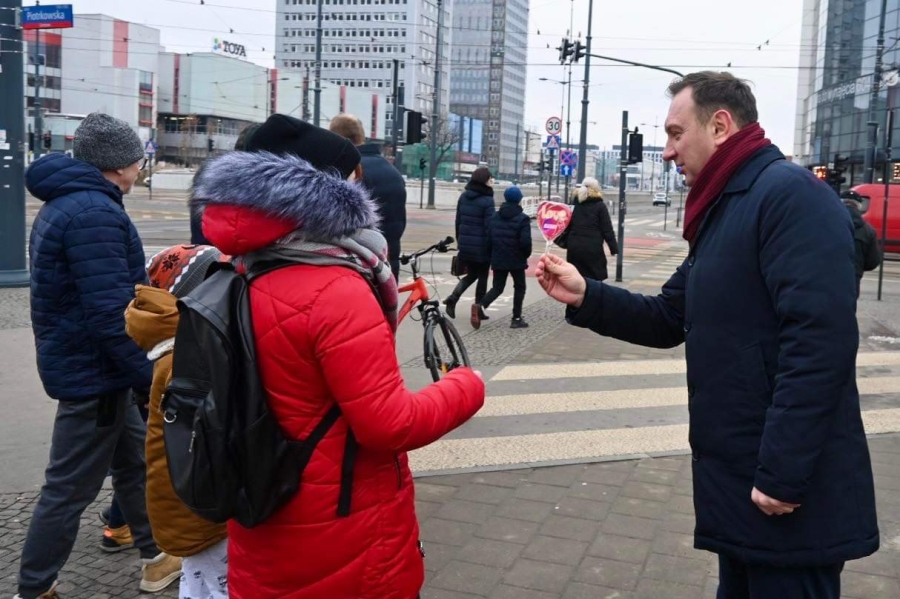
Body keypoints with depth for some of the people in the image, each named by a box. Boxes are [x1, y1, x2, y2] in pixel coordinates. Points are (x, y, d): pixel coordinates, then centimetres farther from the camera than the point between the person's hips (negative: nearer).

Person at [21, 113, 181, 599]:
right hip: (93, 372, -11)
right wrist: (148, 377, -20)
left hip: (82, 363, 11)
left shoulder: (63, 204, 13)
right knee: (69, 488, 2)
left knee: (134, 461, 20)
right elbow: (109, 314, -28)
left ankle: (157, 557, 34)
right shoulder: (95, 212, -21)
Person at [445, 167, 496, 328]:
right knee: (482, 277, 9)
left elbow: (458, 221, 11)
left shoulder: (463, 197, 5)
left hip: (465, 245, 6)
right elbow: (489, 226, -16)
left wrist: (459, 241, 21)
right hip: (481, 246, -6)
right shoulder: (487, 200, -15)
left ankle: (453, 299, 0)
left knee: (471, 274, 19)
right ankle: (478, 309, 12)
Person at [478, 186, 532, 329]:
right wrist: (526, 255, 0)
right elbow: (525, 242, -19)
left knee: (497, 287, 12)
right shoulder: (522, 219, -12)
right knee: (519, 287, 12)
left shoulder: (495, 217, 6)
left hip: (498, 259, 5)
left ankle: (481, 306, -15)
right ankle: (516, 319, 11)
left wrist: (492, 255, 18)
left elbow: (489, 238, 8)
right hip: (516, 259, -5)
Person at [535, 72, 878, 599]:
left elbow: (820, 339, -26)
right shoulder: (724, 210, 16)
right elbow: (669, 320, 15)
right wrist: (585, 296, 2)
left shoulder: (789, 193, -17)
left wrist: (783, 472, -26)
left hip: (791, 491, -10)